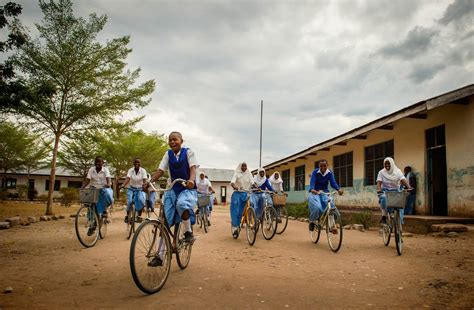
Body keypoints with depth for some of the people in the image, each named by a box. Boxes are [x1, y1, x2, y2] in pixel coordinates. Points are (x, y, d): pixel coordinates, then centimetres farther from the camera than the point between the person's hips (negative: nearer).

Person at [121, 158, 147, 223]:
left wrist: (144, 184, -45)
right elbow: (128, 178, -22)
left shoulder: (143, 170, -10)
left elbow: (145, 180, -21)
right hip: (132, 189, 1)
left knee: (141, 200, -27)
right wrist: (123, 185, -41)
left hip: (140, 189, -1)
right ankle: (127, 216, 4)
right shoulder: (130, 170, -7)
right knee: (129, 201, -21)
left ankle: (139, 216, -9)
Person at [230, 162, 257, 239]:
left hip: (245, 194, 3)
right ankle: (234, 228, -6)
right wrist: (234, 186, -39)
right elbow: (232, 182, -17)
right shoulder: (236, 174, -3)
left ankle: (237, 227, 16)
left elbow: (252, 182, -1)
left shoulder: (249, 174, 8)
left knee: (240, 212, 5)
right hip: (237, 193, -3)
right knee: (235, 211, -11)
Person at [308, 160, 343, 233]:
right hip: (315, 192, -3)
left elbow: (333, 182, -15)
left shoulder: (330, 173, -5)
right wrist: (312, 189, -49)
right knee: (317, 207, -29)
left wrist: (338, 189, -36)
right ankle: (312, 221, 0)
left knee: (331, 205, -25)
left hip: (325, 192, 3)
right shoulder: (315, 172, -14)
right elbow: (312, 181, -26)